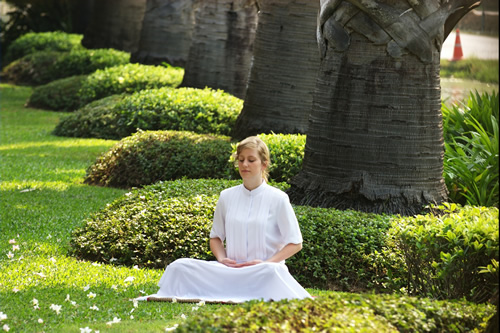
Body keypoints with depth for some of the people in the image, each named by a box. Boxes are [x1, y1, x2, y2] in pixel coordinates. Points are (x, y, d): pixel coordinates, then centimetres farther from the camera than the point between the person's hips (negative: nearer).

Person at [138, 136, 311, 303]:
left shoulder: (277, 199, 2)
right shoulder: (226, 197, 12)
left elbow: (295, 243, 2)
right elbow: (215, 237, 22)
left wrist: (267, 263, -13)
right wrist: (221, 258, 0)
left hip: (263, 271, -3)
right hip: (231, 269, 4)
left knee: (273, 271, -42)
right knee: (179, 266, -18)